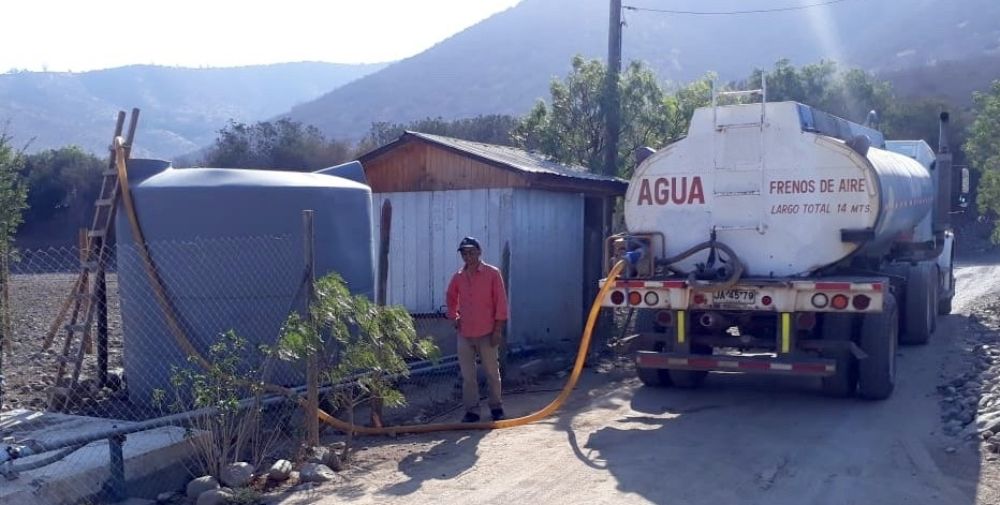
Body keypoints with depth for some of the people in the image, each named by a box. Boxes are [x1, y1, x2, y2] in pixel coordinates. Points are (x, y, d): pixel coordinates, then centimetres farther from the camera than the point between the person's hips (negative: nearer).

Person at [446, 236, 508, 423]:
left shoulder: (492, 273, -5)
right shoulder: (458, 277, 6)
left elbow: (501, 301, -6)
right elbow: (451, 298, 24)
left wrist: (498, 328, -9)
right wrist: (454, 317, 11)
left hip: (487, 333, -3)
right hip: (464, 334, 3)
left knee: (492, 372, 8)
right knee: (467, 375, 4)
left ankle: (496, 407, 21)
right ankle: (471, 410, 11)